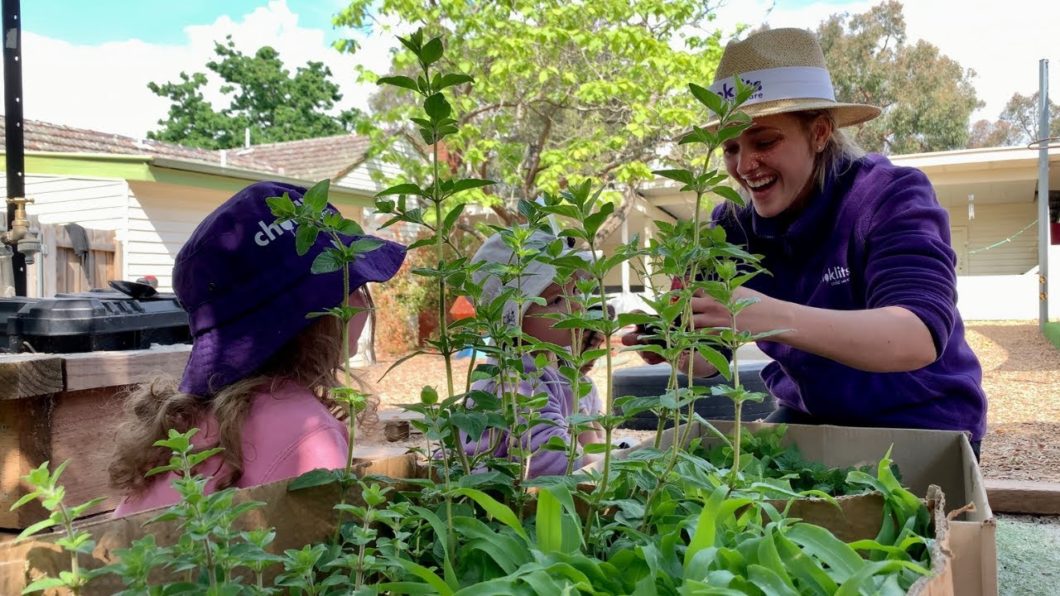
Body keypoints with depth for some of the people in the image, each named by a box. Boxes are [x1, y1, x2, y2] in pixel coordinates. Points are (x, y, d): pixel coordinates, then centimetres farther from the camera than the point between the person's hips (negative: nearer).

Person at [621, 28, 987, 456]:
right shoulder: (731, 225, -5)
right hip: (807, 423, 4)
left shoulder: (889, 198, -18)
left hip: (920, 428, -4)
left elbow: (920, 337, -34)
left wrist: (773, 318, -50)